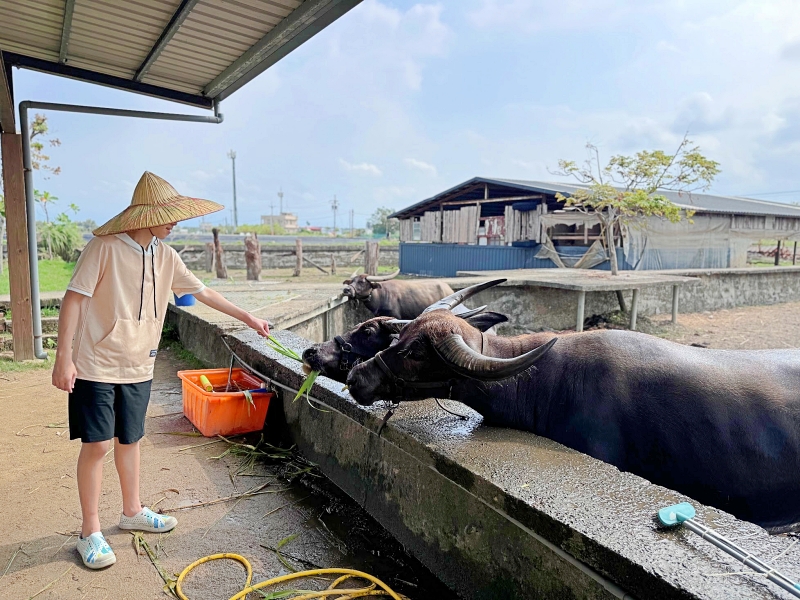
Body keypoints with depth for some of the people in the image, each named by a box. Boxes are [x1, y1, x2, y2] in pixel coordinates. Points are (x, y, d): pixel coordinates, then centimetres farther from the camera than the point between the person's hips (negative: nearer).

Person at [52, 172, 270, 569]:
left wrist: (246, 317, 15)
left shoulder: (165, 256, 3)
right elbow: (73, 299, -14)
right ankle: (90, 532, 15)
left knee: (129, 439, 16)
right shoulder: (105, 247, -15)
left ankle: (132, 511, 33)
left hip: (139, 366, 6)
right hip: (96, 365, -5)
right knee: (97, 444, -1)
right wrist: (64, 357, -17)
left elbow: (202, 292, 11)